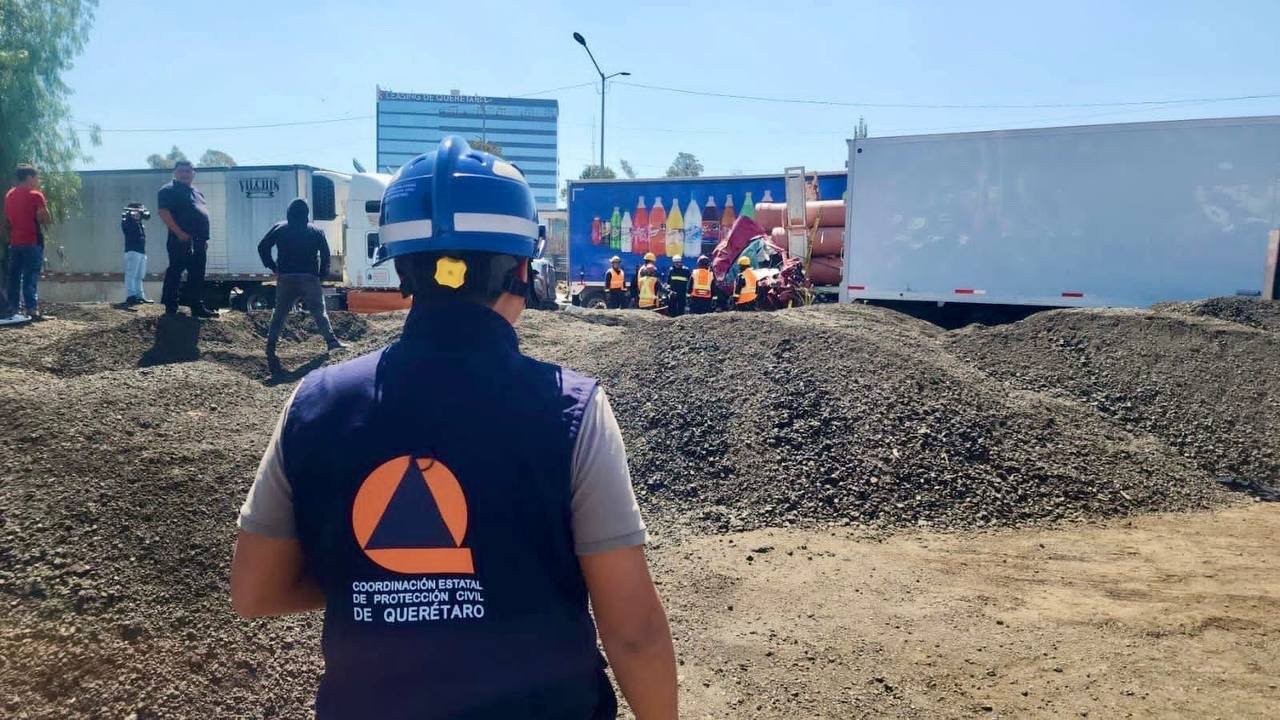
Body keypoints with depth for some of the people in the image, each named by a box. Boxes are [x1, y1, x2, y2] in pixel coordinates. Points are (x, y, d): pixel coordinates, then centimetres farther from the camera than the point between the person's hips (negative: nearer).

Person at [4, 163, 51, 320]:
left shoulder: (9, 195, 12)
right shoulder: (35, 195, -9)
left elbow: (6, 219, 16)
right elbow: (45, 219, -12)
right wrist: (44, 206, 3)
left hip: (14, 242, 7)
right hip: (32, 242, -7)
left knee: (14, 275, 11)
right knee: (31, 276, -9)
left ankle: (13, 308, 14)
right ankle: (32, 310, -13)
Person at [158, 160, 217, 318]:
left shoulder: (197, 192, 23)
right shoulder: (169, 190, -2)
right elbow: (164, 212, -13)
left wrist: (205, 238, 18)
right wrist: (180, 233, -19)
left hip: (199, 241, 8)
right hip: (182, 240, -8)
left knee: (197, 275, 10)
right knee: (175, 272, -5)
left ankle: (197, 307, 16)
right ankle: (171, 308, -2)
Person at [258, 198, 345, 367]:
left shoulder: (279, 229, 7)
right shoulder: (316, 231, 4)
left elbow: (262, 247, 2)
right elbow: (325, 254, -2)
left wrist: (273, 267, 7)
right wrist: (322, 275, 6)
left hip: (285, 278, 1)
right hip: (309, 278, -1)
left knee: (279, 313, 10)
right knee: (319, 312, 5)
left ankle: (271, 345, 6)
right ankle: (331, 341, -1)